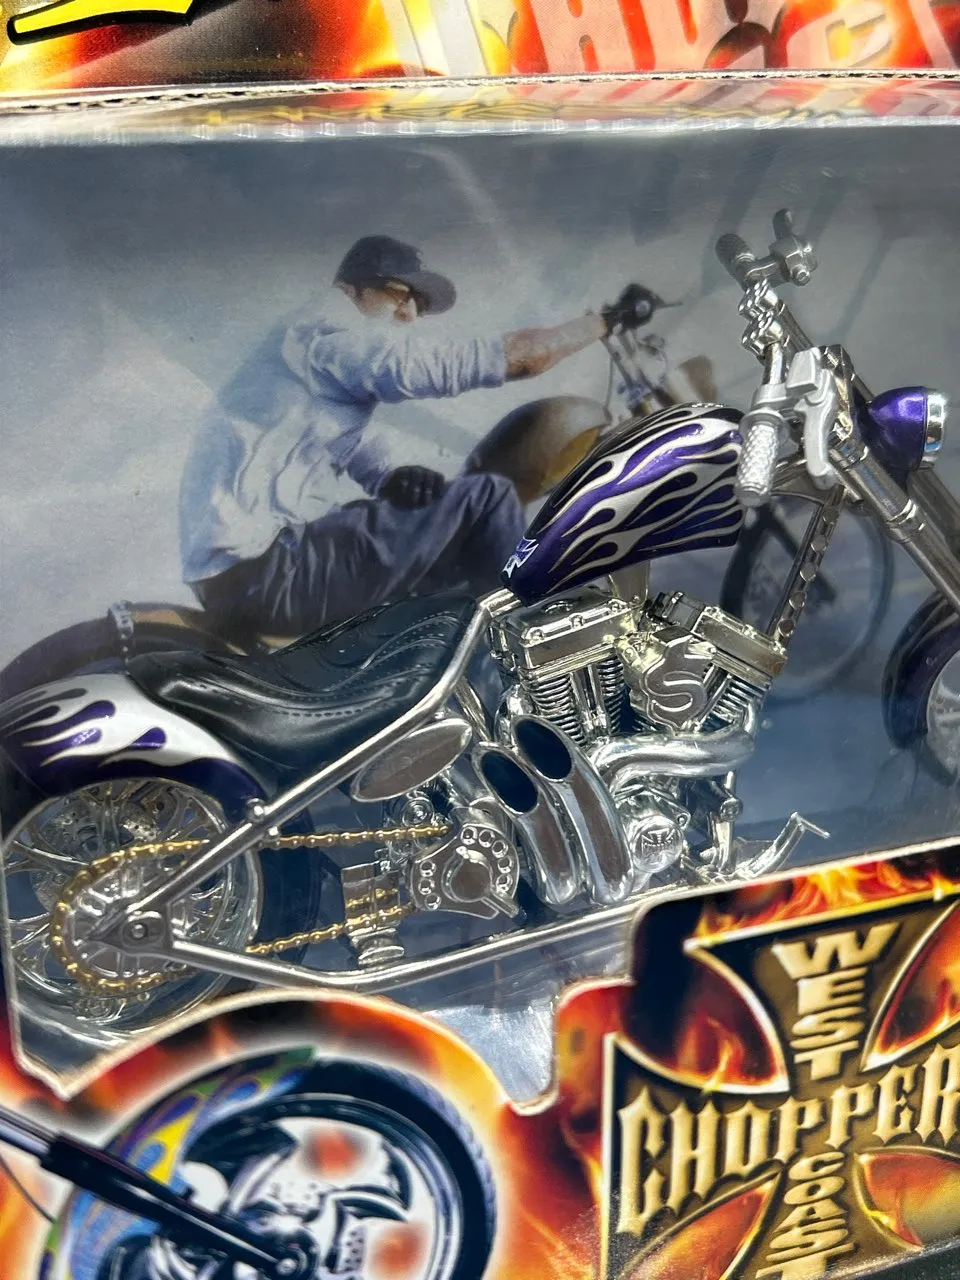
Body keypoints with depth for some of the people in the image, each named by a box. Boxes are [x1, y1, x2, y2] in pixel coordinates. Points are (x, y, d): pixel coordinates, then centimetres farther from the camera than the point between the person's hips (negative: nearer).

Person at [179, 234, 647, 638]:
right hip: (259, 568, -11)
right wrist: (605, 320, 1)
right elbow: (507, 358, -11)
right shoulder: (330, 334, -9)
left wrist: (391, 483, -5)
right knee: (487, 496, -10)